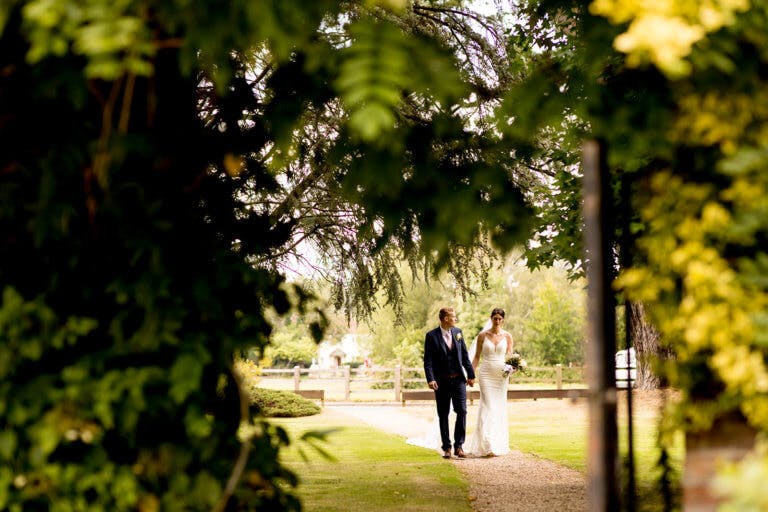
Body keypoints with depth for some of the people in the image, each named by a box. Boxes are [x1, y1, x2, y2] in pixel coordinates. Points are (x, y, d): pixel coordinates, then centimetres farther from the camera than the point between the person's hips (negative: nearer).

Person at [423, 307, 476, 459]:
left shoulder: (458, 332, 8)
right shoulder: (431, 336, -4)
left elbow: (465, 355, 12)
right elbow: (428, 360, -8)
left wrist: (471, 374, 9)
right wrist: (430, 379, -19)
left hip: (459, 379, 3)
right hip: (441, 382, -3)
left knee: (462, 411, -6)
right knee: (443, 415, 4)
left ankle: (458, 446, 4)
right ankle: (446, 448, 13)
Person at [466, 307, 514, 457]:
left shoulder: (507, 336, 6)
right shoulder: (482, 335, 3)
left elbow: (510, 357, 6)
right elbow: (477, 356, 6)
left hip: (501, 375, 2)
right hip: (486, 374, -2)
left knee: (499, 408, 5)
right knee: (488, 407, -10)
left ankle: (499, 444, 16)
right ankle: (488, 446, -15)